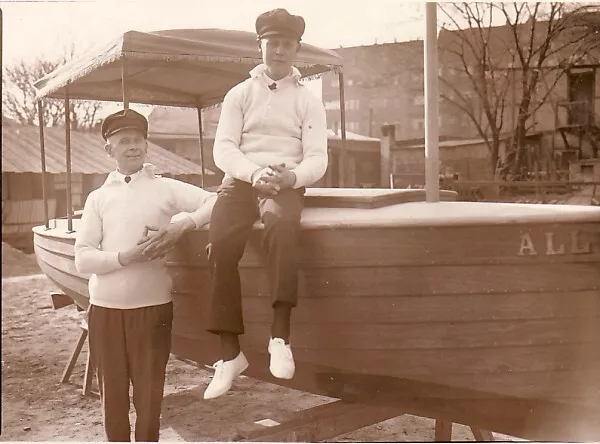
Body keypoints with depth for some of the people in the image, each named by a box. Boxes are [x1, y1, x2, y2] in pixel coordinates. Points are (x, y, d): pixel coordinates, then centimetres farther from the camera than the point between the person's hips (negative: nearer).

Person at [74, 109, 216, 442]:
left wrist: (183, 225, -16)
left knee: (149, 396, 8)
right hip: (105, 309, 2)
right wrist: (126, 257, -15)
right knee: (112, 396, 14)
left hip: (152, 306, -2)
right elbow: (82, 258, -1)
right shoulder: (98, 197, 6)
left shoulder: (166, 188, 2)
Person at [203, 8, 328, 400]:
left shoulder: (309, 100, 12)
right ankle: (230, 352, -21)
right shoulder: (240, 94, 14)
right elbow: (224, 148, 2)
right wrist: (255, 172, -19)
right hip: (242, 179, 1)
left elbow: (317, 158, 2)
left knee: (282, 224, -37)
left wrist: (291, 177, -22)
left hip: (287, 183, -1)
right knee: (221, 243, -27)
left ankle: (281, 335, -36)